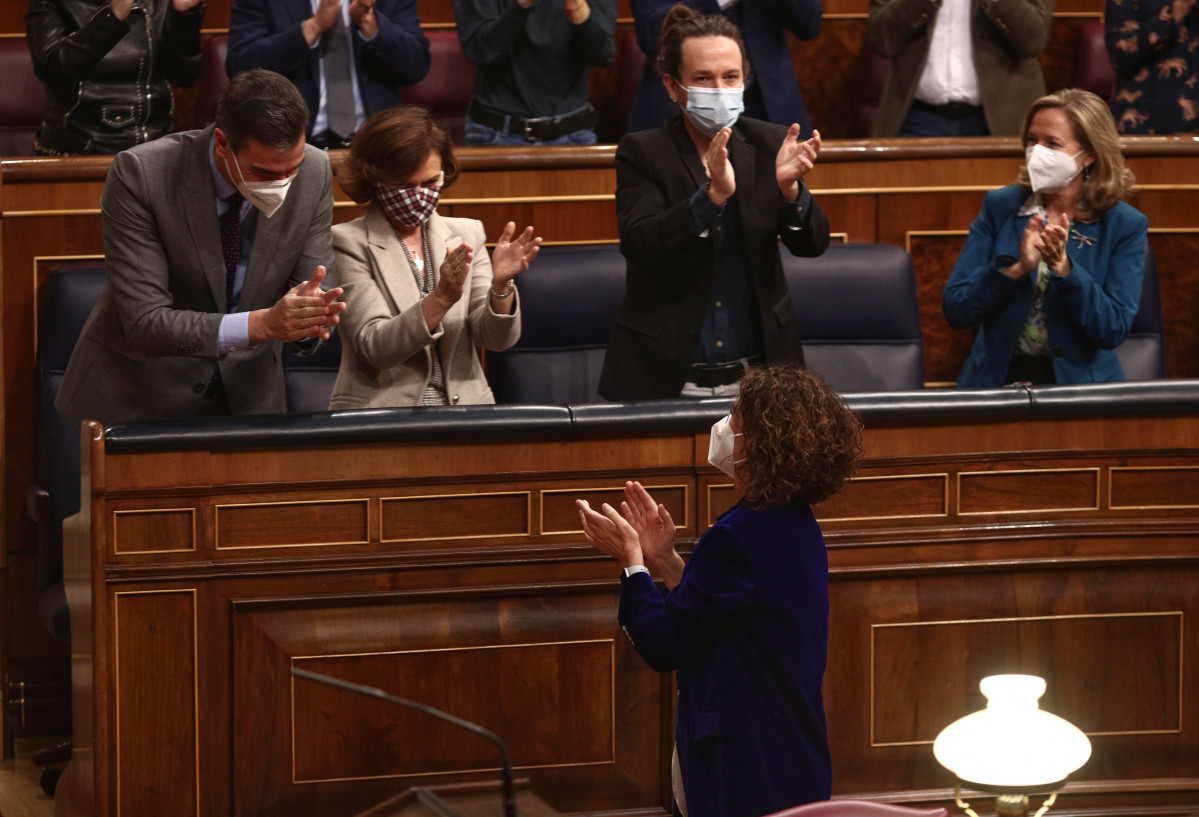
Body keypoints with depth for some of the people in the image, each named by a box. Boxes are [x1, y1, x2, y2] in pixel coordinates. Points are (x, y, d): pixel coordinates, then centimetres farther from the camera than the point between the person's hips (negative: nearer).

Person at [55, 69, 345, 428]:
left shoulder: (314, 173, -9)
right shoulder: (139, 173, -21)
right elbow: (144, 322, -23)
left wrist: (313, 315, -28)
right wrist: (261, 324, -35)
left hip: (246, 395, 0)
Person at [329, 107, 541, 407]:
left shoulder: (465, 234, 13)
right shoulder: (348, 243, 1)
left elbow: (496, 339, 5)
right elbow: (375, 347, -10)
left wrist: (501, 285, -14)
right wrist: (442, 297, -21)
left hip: (465, 409, 4)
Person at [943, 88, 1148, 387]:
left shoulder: (1126, 225, 1)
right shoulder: (999, 207, 6)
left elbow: (1114, 330, -7)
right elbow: (955, 309, -1)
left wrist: (1063, 268, -20)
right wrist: (1016, 269, -17)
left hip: (1080, 383, 0)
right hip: (997, 381, 1)